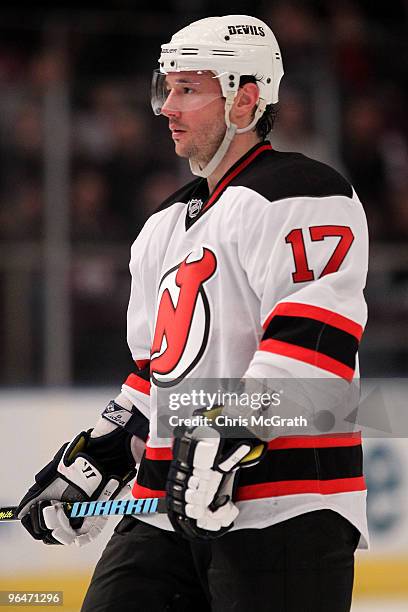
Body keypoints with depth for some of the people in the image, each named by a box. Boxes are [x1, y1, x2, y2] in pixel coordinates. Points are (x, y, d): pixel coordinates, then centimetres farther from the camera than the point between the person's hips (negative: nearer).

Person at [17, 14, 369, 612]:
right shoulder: (166, 227, 23)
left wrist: (233, 434, -25)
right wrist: (94, 462, 19)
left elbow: (314, 336, -18)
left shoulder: (300, 194, -6)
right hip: (168, 512, 8)